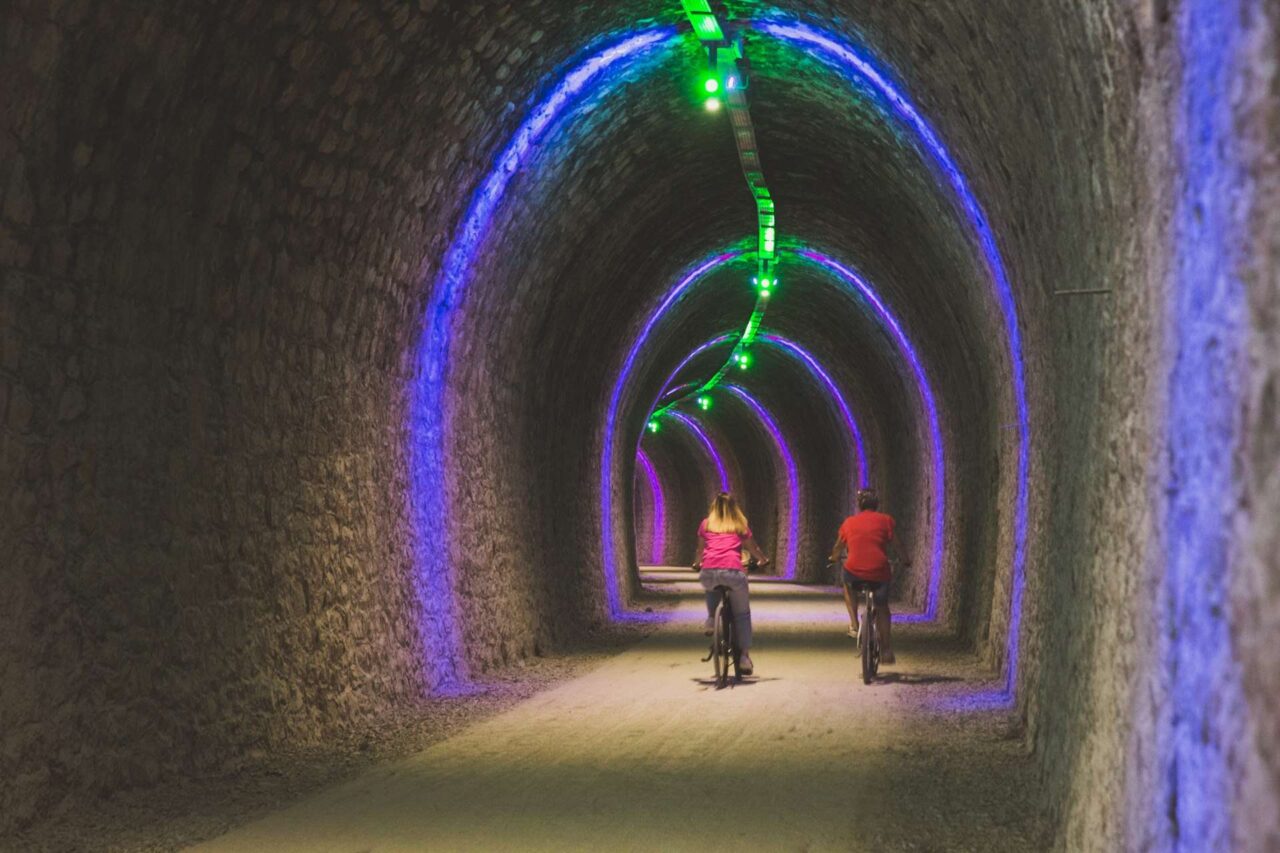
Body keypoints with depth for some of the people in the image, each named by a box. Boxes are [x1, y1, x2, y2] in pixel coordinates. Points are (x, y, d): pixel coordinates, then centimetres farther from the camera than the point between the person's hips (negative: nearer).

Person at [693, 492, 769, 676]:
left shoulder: (706, 524, 22)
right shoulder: (740, 526, 20)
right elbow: (753, 548, 29)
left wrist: (697, 564, 52)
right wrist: (764, 560, 49)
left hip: (708, 571, 1)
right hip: (733, 571, -1)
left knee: (711, 589, 38)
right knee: (742, 613, 13)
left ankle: (711, 618, 16)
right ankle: (744, 656, 6)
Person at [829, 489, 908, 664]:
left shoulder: (849, 522, 14)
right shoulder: (886, 520, 9)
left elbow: (838, 547, 25)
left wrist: (834, 558, 46)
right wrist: (905, 561, 23)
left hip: (854, 572, 1)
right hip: (879, 571, 0)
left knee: (848, 585, 36)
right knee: (882, 608, 19)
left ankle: (854, 624, 22)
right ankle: (886, 650, 12)